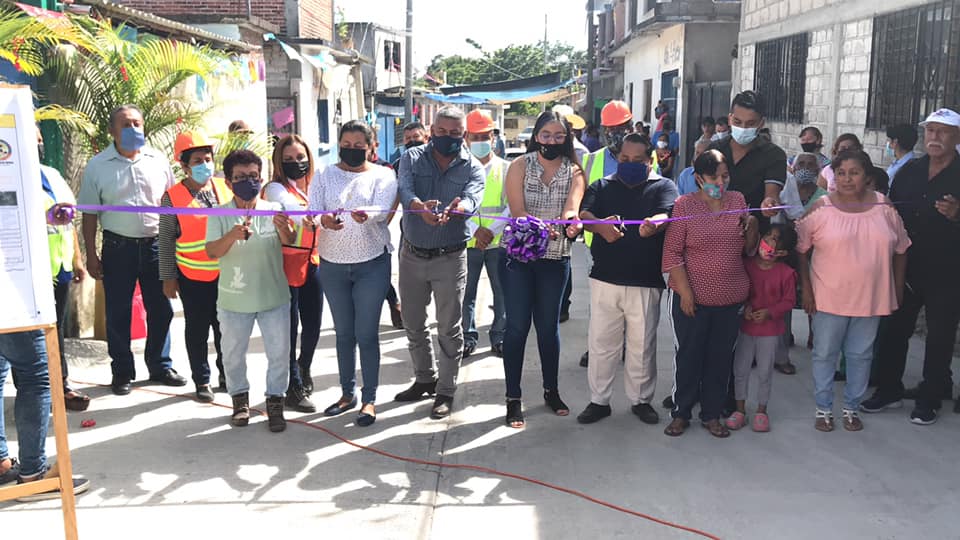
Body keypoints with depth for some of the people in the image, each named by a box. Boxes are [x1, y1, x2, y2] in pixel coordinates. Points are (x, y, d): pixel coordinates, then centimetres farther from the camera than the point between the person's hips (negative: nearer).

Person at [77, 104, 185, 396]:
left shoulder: (158, 161, 4)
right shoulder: (97, 166, 0)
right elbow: (90, 214, 1)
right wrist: (91, 255, -2)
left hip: (156, 245, 2)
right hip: (118, 247, -1)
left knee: (161, 310, 9)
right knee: (118, 313, 7)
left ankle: (160, 366, 24)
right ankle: (122, 372, 20)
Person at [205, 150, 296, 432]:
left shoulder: (274, 209, -5)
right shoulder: (219, 215, -6)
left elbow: (290, 242, -18)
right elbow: (212, 252, -18)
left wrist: (284, 229, -42)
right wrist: (232, 235, -38)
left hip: (274, 296, 0)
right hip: (233, 299, 0)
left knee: (279, 353, 7)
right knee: (233, 354, 15)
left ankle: (275, 402, 25)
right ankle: (240, 398, 37)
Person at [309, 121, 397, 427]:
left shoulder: (382, 176, -1)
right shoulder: (325, 177, 4)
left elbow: (381, 209, -19)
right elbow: (312, 211, -10)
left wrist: (366, 215, -43)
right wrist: (324, 220, -34)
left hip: (371, 264, -3)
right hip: (333, 264, 3)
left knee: (366, 334, -1)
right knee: (343, 333, 13)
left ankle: (369, 400, 11)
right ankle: (348, 393, 27)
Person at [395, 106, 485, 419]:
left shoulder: (473, 168, -3)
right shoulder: (412, 158, 1)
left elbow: (471, 199, -23)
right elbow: (404, 190, -19)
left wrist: (455, 210, -48)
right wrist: (420, 207, -43)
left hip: (450, 257, -2)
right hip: (412, 255, 3)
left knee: (449, 328, 3)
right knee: (413, 324, 15)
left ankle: (446, 391, 18)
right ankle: (425, 379, 35)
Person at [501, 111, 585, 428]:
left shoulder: (574, 172, 1)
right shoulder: (519, 167, -2)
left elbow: (572, 208, -18)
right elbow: (517, 211, -15)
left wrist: (571, 224, -41)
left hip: (555, 259, 2)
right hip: (518, 255, -1)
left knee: (548, 326, 13)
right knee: (517, 327, 0)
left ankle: (551, 390, 30)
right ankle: (513, 399, 11)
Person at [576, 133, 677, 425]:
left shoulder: (663, 186, 6)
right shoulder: (602, 187, 11)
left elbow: (667, 214, -15)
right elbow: (583, 213, -8)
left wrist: (654, 224, -41)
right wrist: (601, 225, -32)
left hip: (646, 282, -1)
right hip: (605, 278, 2)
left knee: (642, 345, 8)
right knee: (601, 343, 7)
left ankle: (641, 399, 26)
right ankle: (599, 400, 21)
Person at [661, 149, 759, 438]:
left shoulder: (738, 201, 5)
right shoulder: (684, 205, -7)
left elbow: (749, 250, 12)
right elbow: (672, 253, -9)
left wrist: (752, 226, -8)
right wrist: (685, 292, -13)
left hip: (731, 298, 4)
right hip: (692, 298, -3)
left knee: (720, 358, 12)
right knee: (688, 356, 8)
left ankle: (712, 414, 27)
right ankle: (681, 413, 23)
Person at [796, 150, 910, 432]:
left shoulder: (884, 208, 0)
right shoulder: (821, 209, -7)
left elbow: (900, 250, 9)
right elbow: (801, 249, -3)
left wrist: (898, 289, 8)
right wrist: (805, 288, -6)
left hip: (871, 298, 2)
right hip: (829, 297, -2)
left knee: (860, 355, 12)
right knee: (824, 354, 8)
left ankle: (852, 408, 28)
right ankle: (823, 408, 23)